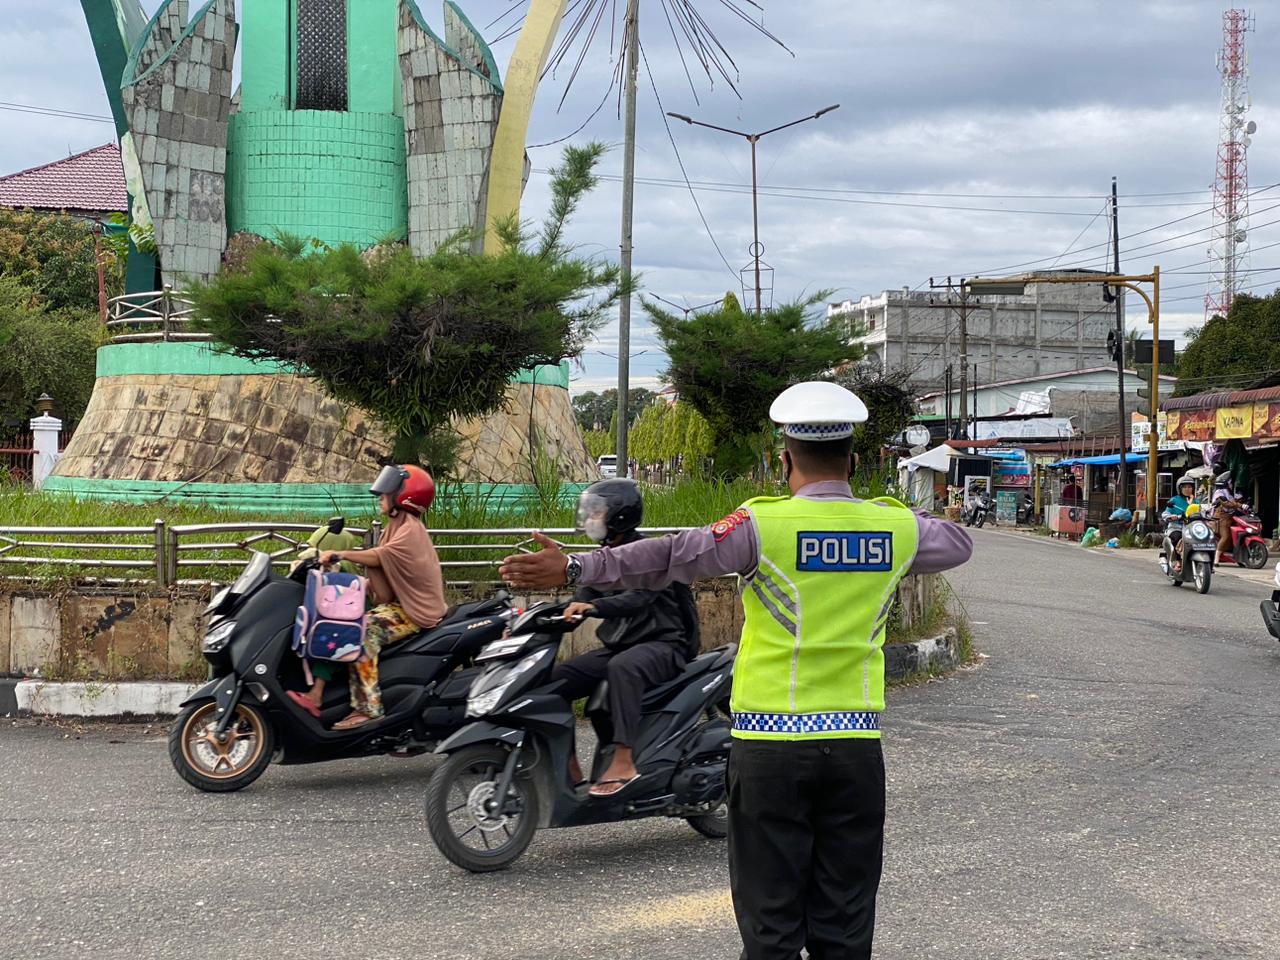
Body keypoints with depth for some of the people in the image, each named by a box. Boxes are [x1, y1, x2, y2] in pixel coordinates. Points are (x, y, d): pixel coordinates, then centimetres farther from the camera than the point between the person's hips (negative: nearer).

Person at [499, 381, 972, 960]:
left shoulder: (766, 525, -10)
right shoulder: (897, 526, 3)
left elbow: (674, 557, -15)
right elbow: (957, 543, 23)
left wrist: (575, 570, -13)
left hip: (770, 743, -3)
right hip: (856, 744, 3)